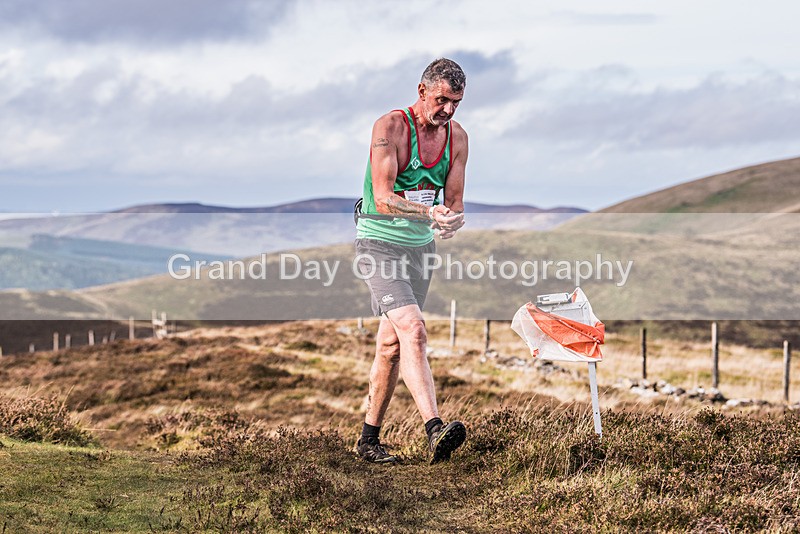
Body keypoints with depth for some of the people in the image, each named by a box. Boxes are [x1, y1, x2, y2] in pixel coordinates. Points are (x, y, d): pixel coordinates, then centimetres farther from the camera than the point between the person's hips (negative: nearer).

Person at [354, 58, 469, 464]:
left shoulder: (457, 137, 3)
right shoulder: (390, 127, -16)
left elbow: (454, 202, 5)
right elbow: (383, 199, -22)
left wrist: (453, 219, -19)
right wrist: (429, 212, -38)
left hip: (421, 247, 6)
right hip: (378, 243, -6)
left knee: (392, 345, 10)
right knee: (413, 330, -23)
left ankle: (369, 438, 20)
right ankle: (435, 431, -33)